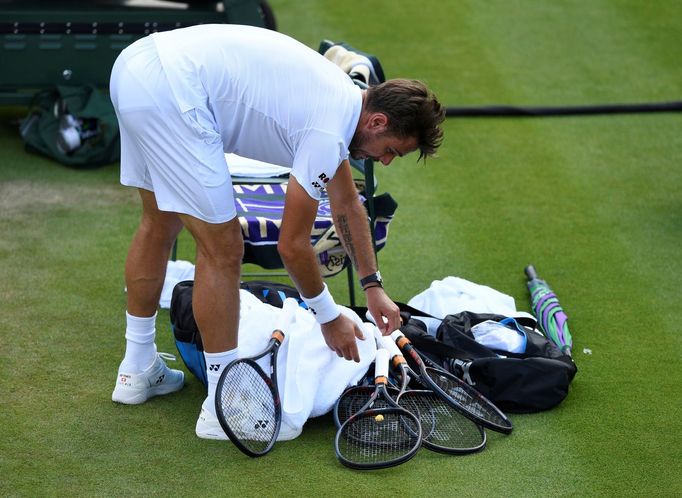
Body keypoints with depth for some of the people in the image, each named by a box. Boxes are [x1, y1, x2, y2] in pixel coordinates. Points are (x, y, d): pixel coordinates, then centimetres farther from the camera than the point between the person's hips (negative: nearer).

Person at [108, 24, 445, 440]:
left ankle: (137, 371, 39)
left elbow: (347, 205, 31)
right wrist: (330, 318, 9)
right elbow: (292, 244, -5)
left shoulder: (341, 95, 18)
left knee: (159, 225, 25)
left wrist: (373, 287, 33)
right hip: (170, 93, -11)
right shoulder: (328, 132, -11)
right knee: (223, 250, -2)